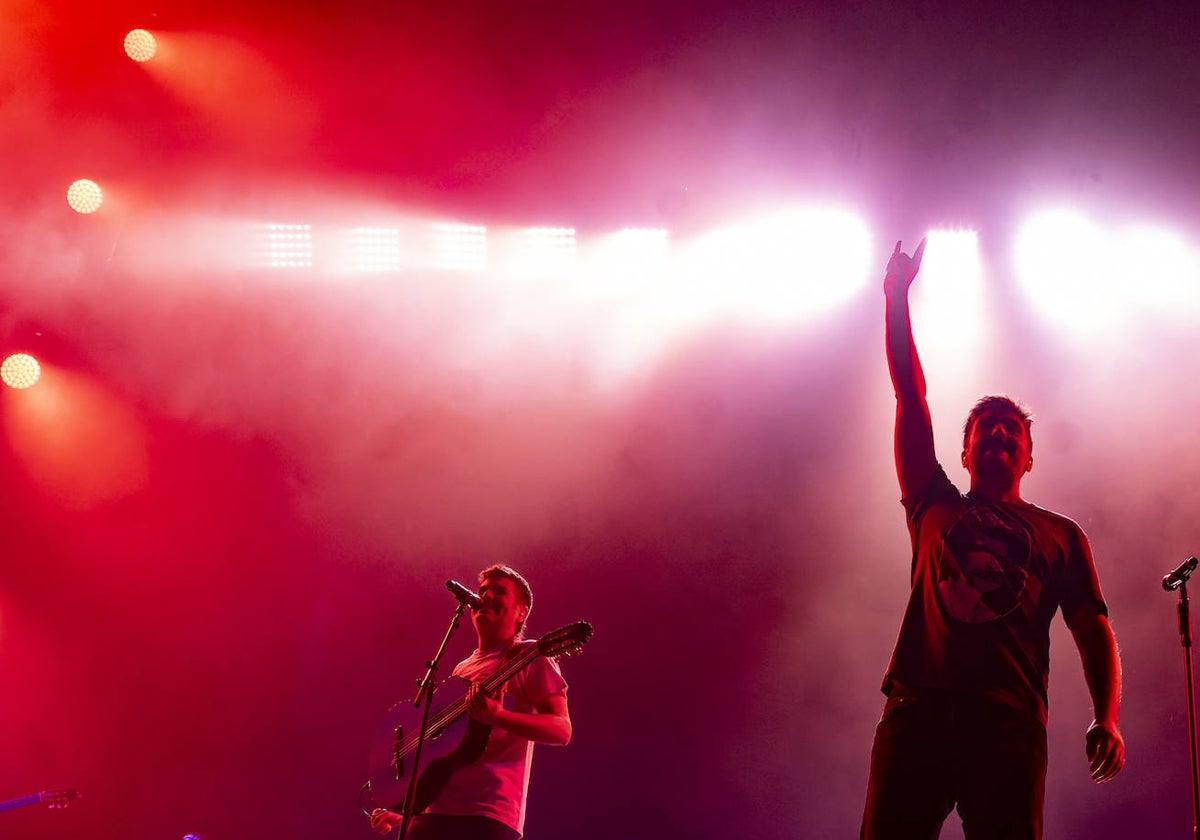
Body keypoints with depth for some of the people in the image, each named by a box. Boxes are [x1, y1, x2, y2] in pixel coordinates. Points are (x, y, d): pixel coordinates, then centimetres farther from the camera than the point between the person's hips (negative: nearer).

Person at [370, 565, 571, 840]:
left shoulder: (528, 658, 2)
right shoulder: (462, 670, 24)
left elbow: (562, 730, -10)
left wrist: (497, 715, -26)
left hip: (486, 816, -7)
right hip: (432, 812, 7)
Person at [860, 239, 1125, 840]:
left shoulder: (1061, 535, 23)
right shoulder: (937, 509, 25)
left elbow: (1094, 632, 13)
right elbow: (910, 397, 22)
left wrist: (1107, 718, -4)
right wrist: (896, 298, 21)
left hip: (1009, 719, -1)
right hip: (917, 708, 1)